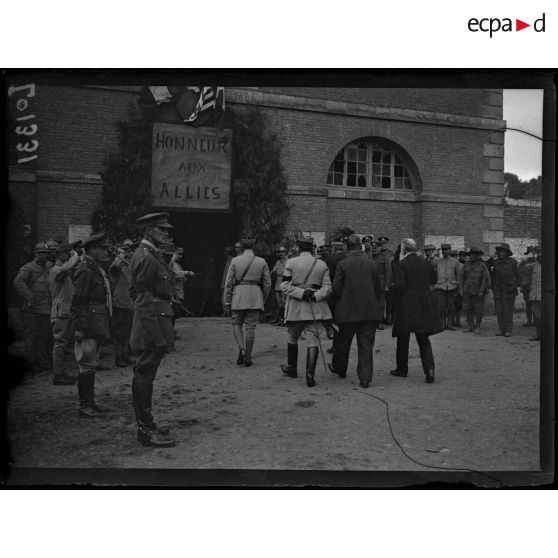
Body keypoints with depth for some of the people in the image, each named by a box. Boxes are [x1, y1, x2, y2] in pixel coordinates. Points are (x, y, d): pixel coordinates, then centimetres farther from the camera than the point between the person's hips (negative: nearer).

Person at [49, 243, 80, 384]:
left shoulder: (63, 271, 20)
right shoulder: (56, 270, -13)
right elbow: (70, 266, -29)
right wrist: (75, 255, -15)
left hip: (67, 313, 10)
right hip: (61, 313, -10)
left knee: (63, 344, 14)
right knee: (60, 343, -6)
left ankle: (62, 374, 21)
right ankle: (58, 376, -2)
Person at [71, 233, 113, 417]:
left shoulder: (97, 270, 15)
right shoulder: (85, 271, -15)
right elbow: (78, 303, -19)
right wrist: (81, 328, -22)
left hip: (98, 326, 10)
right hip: (89, 328, -10)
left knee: (92, 365, 15)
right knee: (87, 365, -3)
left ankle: (90, 402, 25)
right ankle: (84, 406, 6)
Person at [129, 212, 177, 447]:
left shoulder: (151, 255, 16)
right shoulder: (146, 258, -16)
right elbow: (146, 301, -21)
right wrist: (158, 337, -22)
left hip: (157, 318, 11)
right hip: (151, 322, -11)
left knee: (144, 375, 17)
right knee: (144, 375, -3)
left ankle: (146, 423, 28)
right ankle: (146, 431, 6)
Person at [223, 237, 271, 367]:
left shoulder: (235, 261, 2)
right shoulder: (262, 262, 6)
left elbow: (228, 283, 0)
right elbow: (267, 284, 6)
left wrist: (227, 303, 4)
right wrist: (263, 300, 18)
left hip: (238, 295, -1)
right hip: (255, 297, 1)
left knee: (237, 324, 14)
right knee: (250, 327, 6)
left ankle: (241, 349, -8)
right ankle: (248, 358, 9)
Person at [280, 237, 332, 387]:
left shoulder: (291, 263, -1)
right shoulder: (322, 265, 5)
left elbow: (285, 285, -7)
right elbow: (327, 287, -1)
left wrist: (301, 293, -13)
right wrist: (315, 296, -11)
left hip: (296, 307, -1)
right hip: (316, 308, 1)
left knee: (292, 338, 18)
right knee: (313, 341, -1)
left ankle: (291, 368, 33)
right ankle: (310, 374, -12)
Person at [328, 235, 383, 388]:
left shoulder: (342, 265, -9)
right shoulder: (373, 264, 0)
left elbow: (336, 288, -8)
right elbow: (381, 287, 4)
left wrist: (337, 301, 12)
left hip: (348, 311, -1)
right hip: (370, 311, 2)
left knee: (343, 342, 18)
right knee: (366, 346, 6)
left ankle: (339, 368, 35)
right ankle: (365, 378, 5)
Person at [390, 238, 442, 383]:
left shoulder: (400, 265, -13)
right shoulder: (426, 264, 5)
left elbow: (399, 286, -19)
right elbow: (433, 280, 16)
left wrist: (391, 286, 1)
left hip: (406, 307, -4)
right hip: (424, 306, 4)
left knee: (403, 340, 11)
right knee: (424, 340, 9)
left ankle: (402, 369, 22)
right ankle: (429, 368, -6)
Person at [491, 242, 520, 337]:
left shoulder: (512, 262, -2)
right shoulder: (496, 262, 9)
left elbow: (517, 276, 1)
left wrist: (515, 286, -4)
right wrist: (492, 287, 12)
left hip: (508, 290, -4)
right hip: (498, 290, 4)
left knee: (508, 311, -1)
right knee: (499, 311, 6)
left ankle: (508, 330, 5)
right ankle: (501, 329, 15)